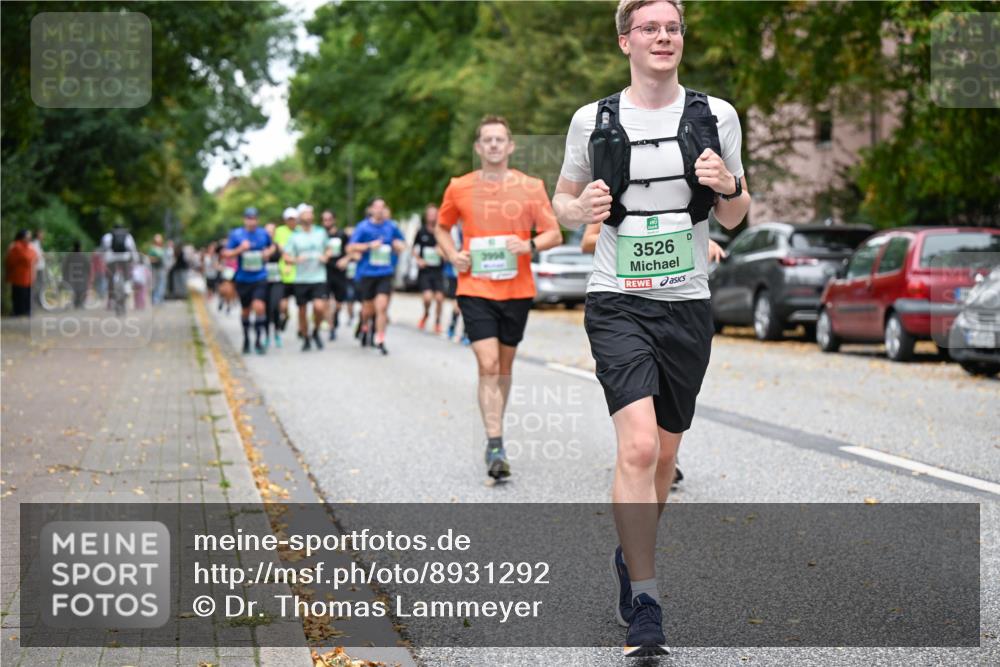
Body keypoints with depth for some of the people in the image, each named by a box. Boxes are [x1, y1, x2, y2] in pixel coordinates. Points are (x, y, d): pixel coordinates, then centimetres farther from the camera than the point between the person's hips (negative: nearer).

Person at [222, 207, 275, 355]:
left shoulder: (263, 234, 2)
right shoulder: (236, 234, -3)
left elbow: (272, 246, 21)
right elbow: (226, 254, -3)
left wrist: (269, 251, -1)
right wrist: (240, 249, -19)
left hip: (259, 278, 0)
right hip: (243, 279, 0)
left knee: (259, 307, -17)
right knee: (245, 310, 12)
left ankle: (258, 340, -7)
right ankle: (246, 339, 32)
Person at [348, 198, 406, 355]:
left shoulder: (391, 226, 5)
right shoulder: (363, 227, -3)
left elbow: (402, 244, 21)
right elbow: (351, 247, -7)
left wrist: (399, 245, -3)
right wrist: (370, 245, -17)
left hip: (385, 273, 1)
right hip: (367, 272, -1)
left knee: (382, 307, -12)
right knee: (368, 309, 8)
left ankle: (380, 341, -6)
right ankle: (365, 327, 42)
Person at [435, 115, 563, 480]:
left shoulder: (531, 187, 1)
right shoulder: (459, 188, 3)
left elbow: (554, 234, 3)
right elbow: (442, 227, 18)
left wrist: (530, 245, -18)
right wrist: (452, 254, -1)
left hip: (517, 290, 1)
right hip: (475, 289, -1)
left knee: (504, 365, 13)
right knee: (488, 365, -12)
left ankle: (496, 434, 30)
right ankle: (495, 446, -15)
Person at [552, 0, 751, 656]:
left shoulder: (716, 115, 5)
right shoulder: (594, 120, 1)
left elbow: (735, 218, 12)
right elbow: (561, 200, 13)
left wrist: (728, 187, -11)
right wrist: (581, 210, -10)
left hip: (688, 305, 3)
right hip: (618, 302, -3)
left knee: (666, 453, 13)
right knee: (639, 446, -18)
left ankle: (631, 557, 38)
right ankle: (644, 602, -12)